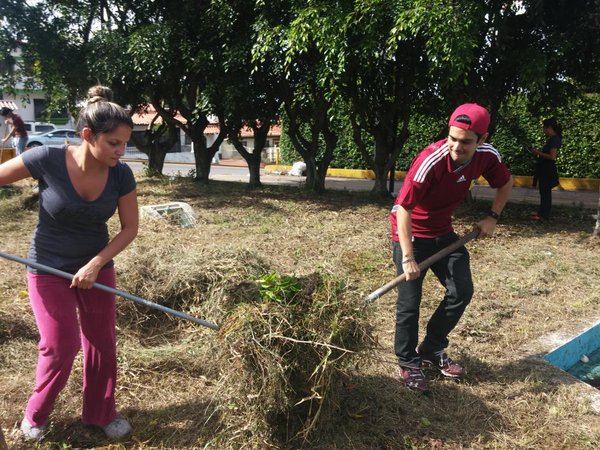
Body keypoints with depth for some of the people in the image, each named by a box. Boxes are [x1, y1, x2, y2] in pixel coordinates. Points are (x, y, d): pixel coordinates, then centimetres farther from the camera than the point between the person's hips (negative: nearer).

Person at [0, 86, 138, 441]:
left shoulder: (121, 175, -15)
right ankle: (36, 415, 28)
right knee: (61, 346, -1)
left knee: (102, 343, 9)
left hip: (97, 268, 3)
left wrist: (96, 264, -16)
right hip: (49, 269, -3)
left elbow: (130, 227, -7)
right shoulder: (47, 160, -23)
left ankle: (101, 413, 30)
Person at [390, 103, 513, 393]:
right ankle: (408, 364, 13)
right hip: (410, 232, -6)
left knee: (462, 291, 5)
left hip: (443, 231, 6)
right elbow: (403, 209, -30)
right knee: (409, 302, -6)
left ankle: (432, 349, 23)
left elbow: (505, 182, 10)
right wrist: (408, 258, -32)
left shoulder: (487, 155, -13)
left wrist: (492, 217, 0)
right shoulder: (430, 161, -32)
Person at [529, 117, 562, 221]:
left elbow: (552, 156, -22)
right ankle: (542, 211, 24)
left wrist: (539, 153, -16)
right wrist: (538, 152, 7)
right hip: (544, 168, 10)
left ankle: (544, 215, 1)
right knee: (543, 191, 15)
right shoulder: (551, 138, 13)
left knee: (545, 192, -4)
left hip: (548, 169, -10)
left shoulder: (554, 139, -17)